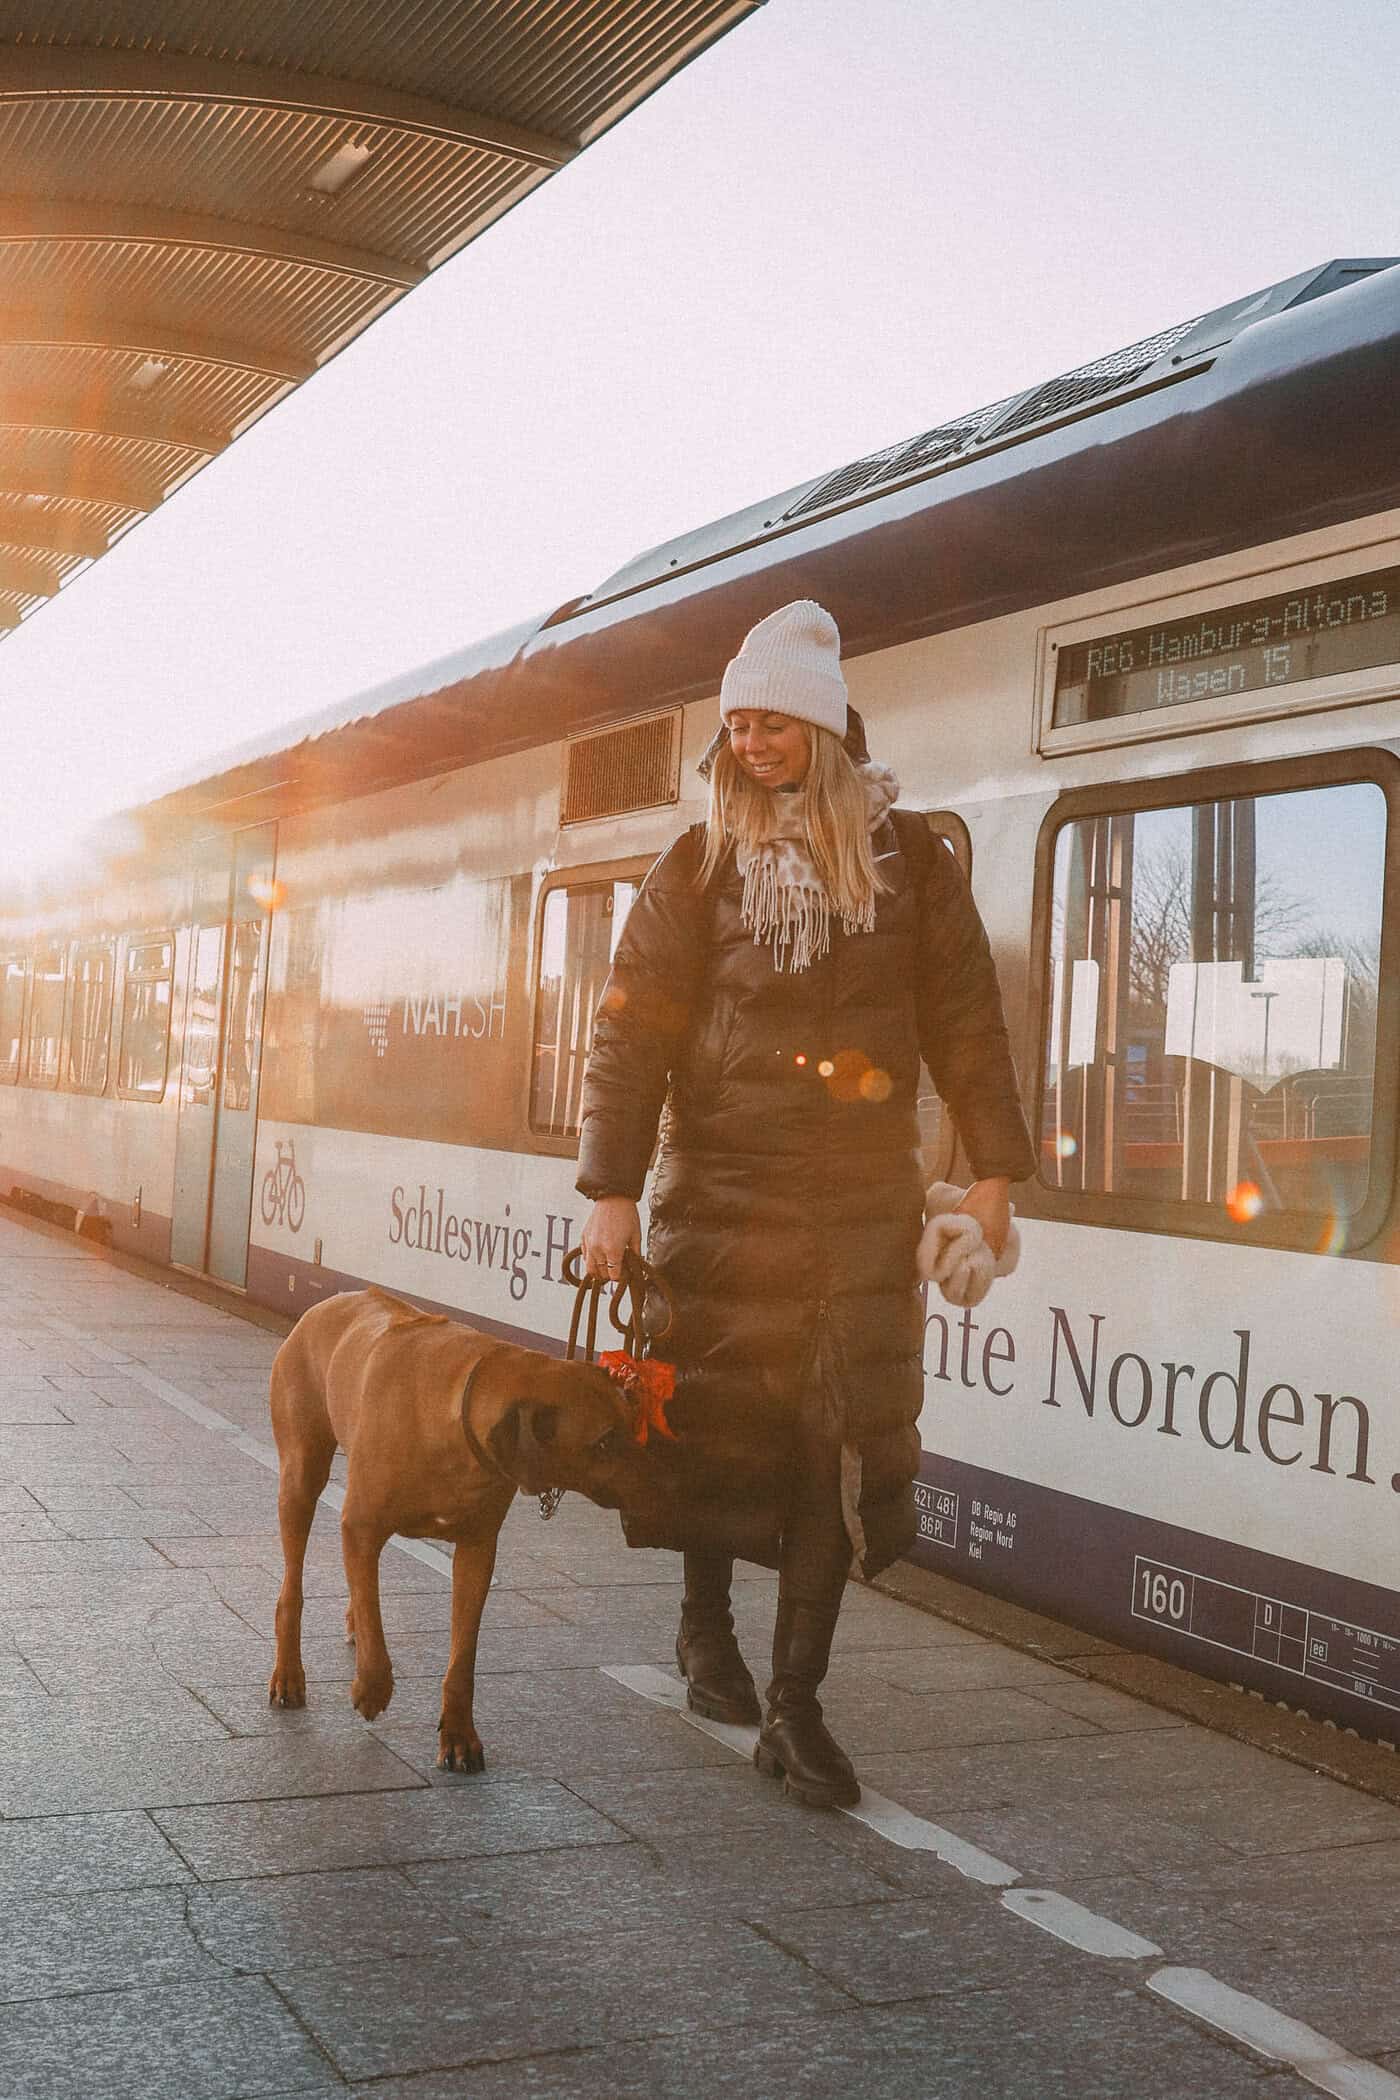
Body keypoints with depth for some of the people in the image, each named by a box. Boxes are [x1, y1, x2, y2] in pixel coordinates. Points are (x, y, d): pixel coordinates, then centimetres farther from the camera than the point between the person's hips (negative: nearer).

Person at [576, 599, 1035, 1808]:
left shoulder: (906, 857, 5)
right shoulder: (700, 865, 2)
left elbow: (964, 1015, 7)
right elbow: (633, 1029, -2)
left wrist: (992, 1167, 1)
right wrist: (614, 1188, -9)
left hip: (864, 1201, 1)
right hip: (722, 1194, 0)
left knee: (843, 1439, -2)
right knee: (720, 1413, 7)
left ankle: (796, 1703, 6)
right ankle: (707, 1622, 34)